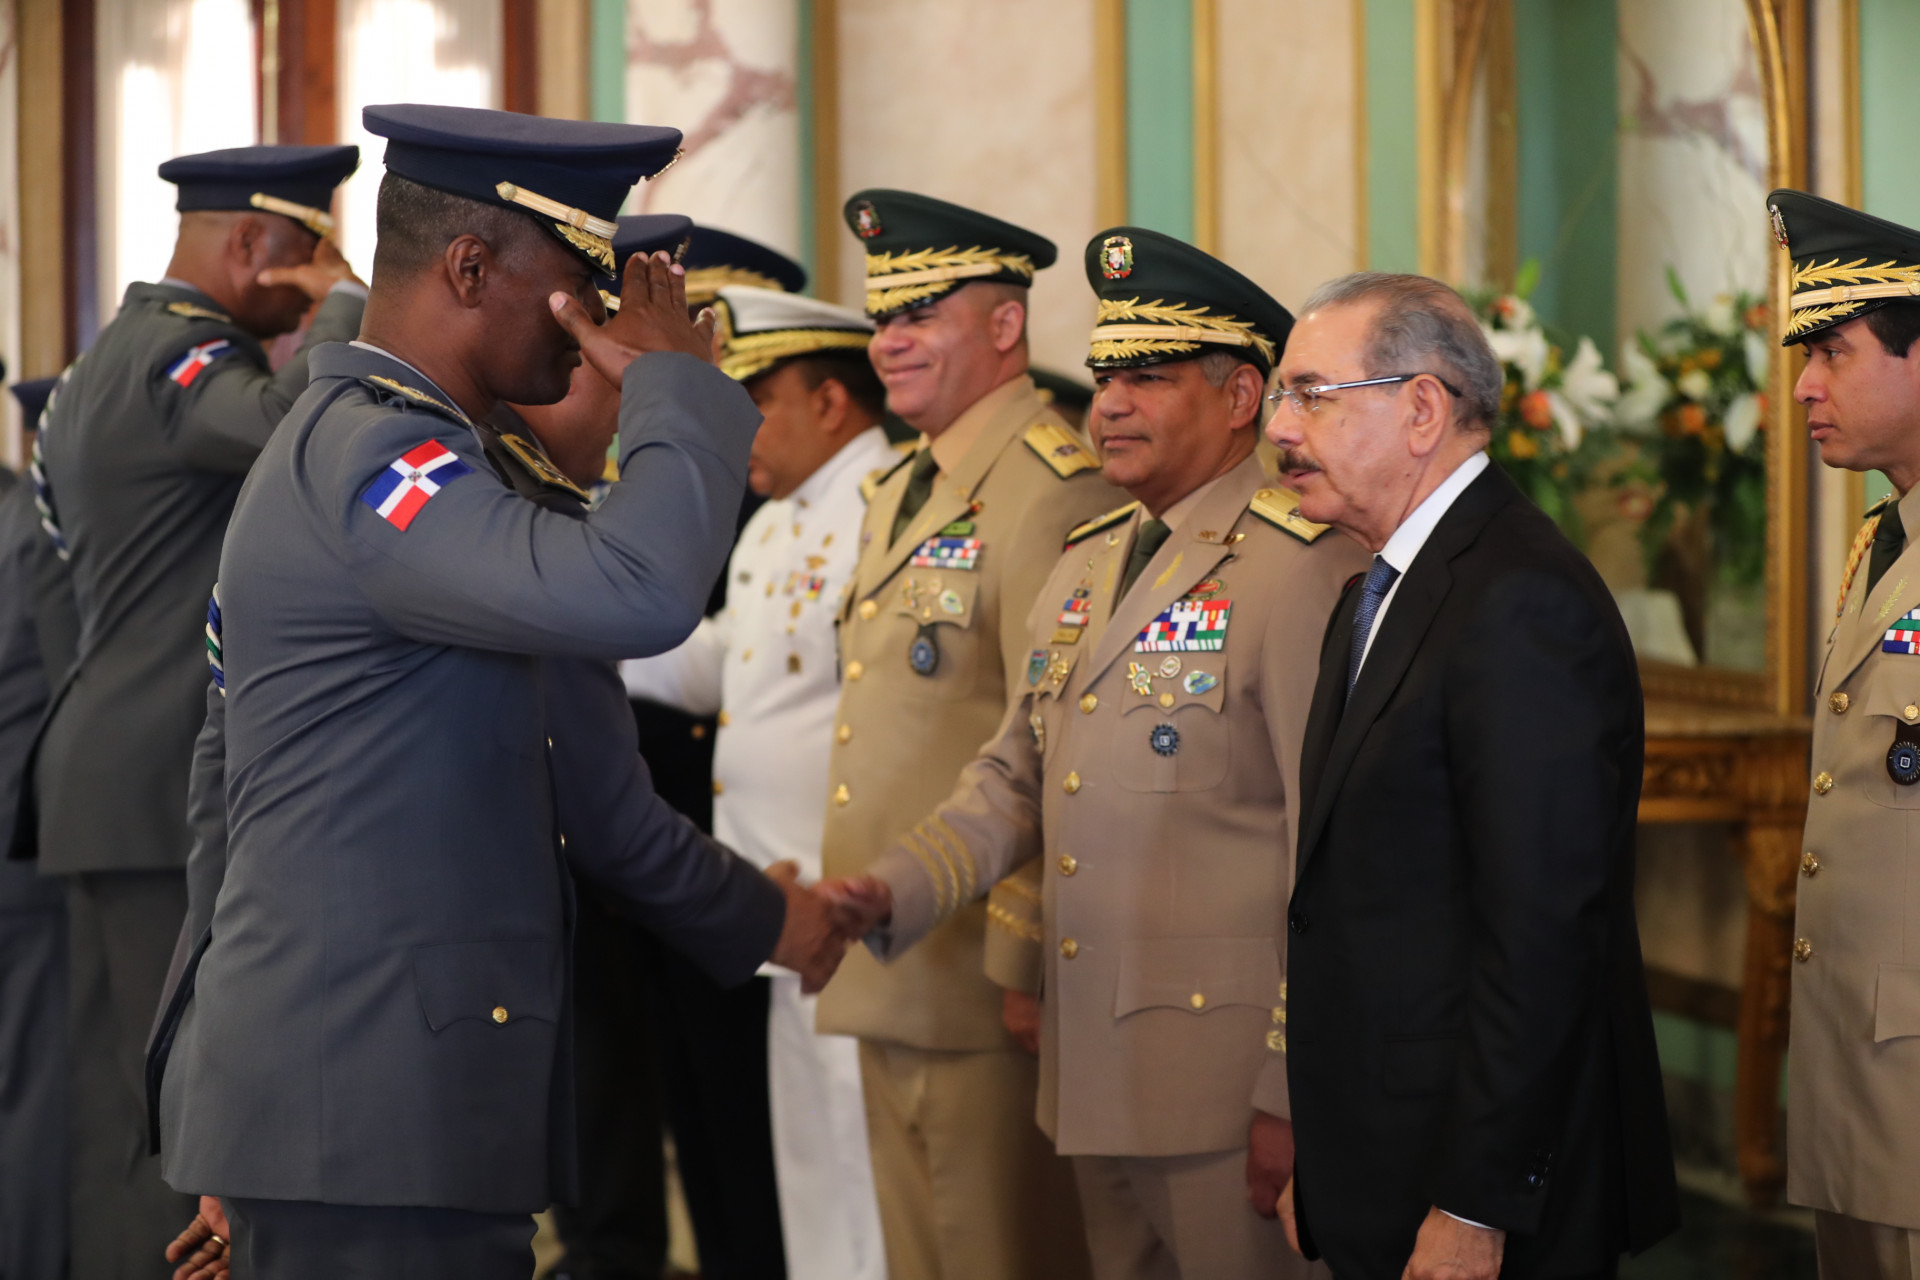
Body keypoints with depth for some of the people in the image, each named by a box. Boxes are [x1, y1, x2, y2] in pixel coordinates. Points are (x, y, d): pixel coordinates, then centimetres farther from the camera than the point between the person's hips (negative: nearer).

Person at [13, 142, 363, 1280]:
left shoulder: (108, 361, 20)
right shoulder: (185, 355, -13)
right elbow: (290, 425, -34)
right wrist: (346, 303, -17)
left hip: (104, 788, 10)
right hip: (177, 799, -10)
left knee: (119, 1101, 11)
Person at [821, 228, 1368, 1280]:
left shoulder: (1302, 569, -12)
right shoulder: (1087, 564, 15)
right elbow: (1013, 779, 19)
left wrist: (1294, 1095, -17)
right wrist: (887, 893, 0)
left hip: (1228, 1089, -8)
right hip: (1092, 1078, 8)